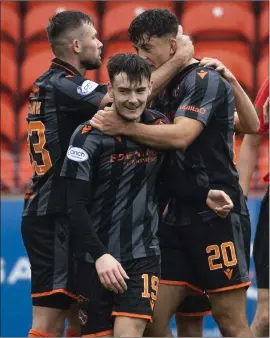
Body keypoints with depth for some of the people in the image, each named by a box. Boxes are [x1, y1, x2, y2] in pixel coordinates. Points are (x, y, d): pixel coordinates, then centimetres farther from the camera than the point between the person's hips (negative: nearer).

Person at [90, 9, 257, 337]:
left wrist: (123, 127, -19)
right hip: (178, 217, 8)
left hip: (217, 215, -8)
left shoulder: (205, 80, -10)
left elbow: (180, 136, -23)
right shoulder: (164, 89, 15)